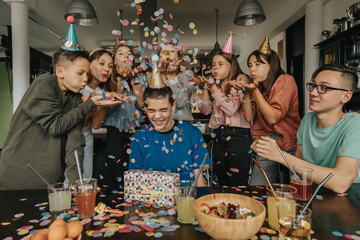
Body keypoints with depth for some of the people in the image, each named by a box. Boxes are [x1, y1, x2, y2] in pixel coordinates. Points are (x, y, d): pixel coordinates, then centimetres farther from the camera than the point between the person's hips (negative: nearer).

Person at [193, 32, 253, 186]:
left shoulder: (240, 79, -2)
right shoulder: (215, 84, 15)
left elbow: (231, 109, -13)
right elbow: (206, 110, 10)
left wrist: (214, 88, -12)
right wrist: (203, 89, 2)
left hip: (238, 137, -6)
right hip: (218, 137, 6)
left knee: (237, 186, -5)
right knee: (222, 183, 14)